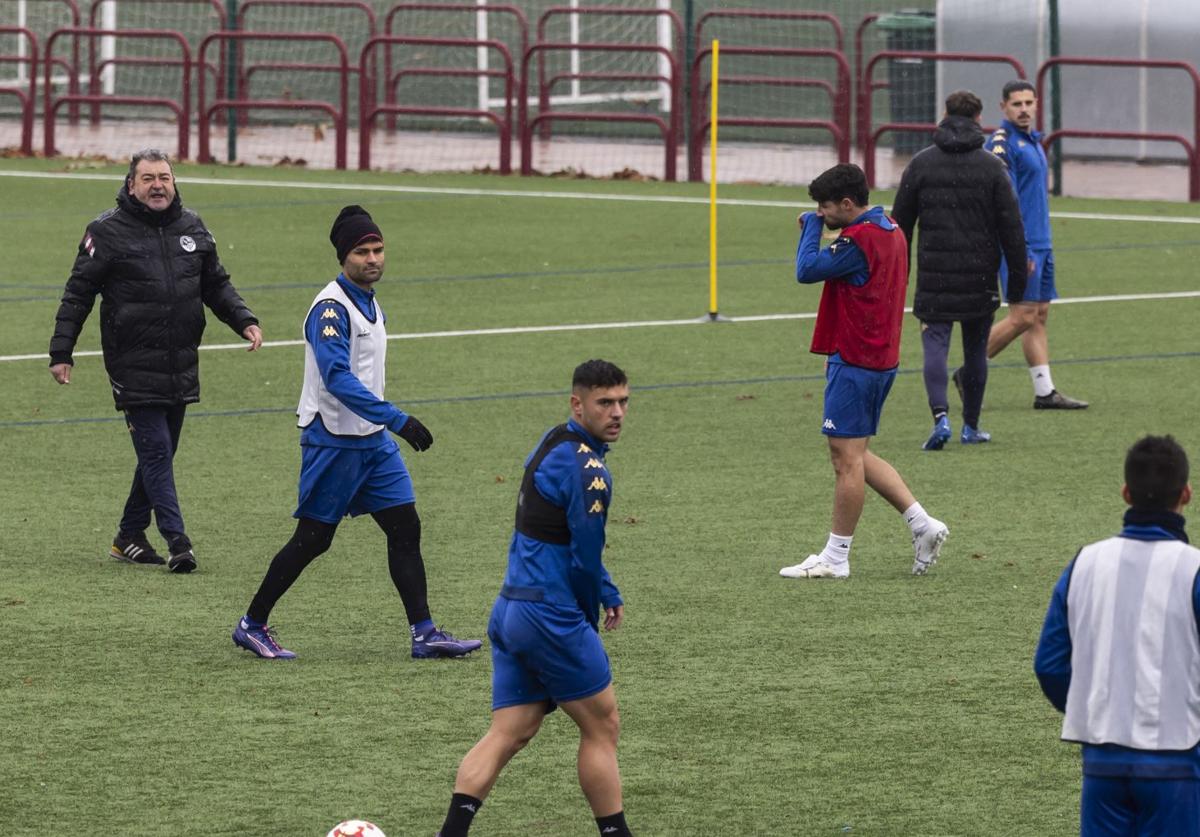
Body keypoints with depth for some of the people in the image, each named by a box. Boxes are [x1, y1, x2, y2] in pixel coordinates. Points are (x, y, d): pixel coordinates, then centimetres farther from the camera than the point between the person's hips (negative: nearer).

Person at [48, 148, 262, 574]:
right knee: (156, 452, -10)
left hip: (181, 368, 6)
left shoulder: (192, 228, 10)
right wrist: (61, 352, -6)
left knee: (159, 454, 11)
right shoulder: (108, 232, -5)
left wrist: (245, 321, 5)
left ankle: (129, 537, 22)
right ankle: (177, 541, -12)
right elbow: (78, 294, -2)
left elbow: (217, 285, 21)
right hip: (134, 367, -6)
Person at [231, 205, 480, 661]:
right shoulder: (330, 307, -18)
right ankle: (252, 625, 12)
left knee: (405, 528, 0)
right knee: (313, 538, -1)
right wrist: (396, 419, -34)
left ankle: (424, 633, 0)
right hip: (332, 441, -8)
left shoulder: (369, 303, 12)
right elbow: (337, 377, -29)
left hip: (372, 440, 8)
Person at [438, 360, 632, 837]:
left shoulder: (551, 444, 14)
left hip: (510, 611, 9)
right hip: (551, 616, -9)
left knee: (508, 733, 5)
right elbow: (585, 558, -15)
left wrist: (606, 593, 22)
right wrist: (591, 621, 1)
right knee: (602, 726, 5)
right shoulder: (586, 467, -17)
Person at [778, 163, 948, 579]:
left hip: (854, 362, -10)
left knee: (847, 458, -4)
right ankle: (923, 524, 12)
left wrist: (811, 226, -5)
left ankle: (835, 559, 0)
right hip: (883, 358, 10)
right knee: (856, 456, 16)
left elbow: (807, 270, -18)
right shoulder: (891, 231, 13)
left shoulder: (858, 240, -19)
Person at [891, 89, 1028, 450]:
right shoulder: (992, 167, -2)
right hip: (979, 277, 0)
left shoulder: (921, 164, 2)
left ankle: (940, 416, -21)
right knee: (975, 349, 11)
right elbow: (1011, 227, -3)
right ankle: (971, 426, 17)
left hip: (934, 275, 0)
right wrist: (1018, 278, 2)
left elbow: (900, 224, 6)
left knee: (935, 343, -1)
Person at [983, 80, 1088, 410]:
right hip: (1020, 245, -9)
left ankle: (1045, 392, 7)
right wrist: (1017, 249, -24)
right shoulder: (1002, 142, -12)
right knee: (1023, 317, -11)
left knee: (1039, 316, 7)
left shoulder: (1032, 140, 17)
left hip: (1040, 243, 9)